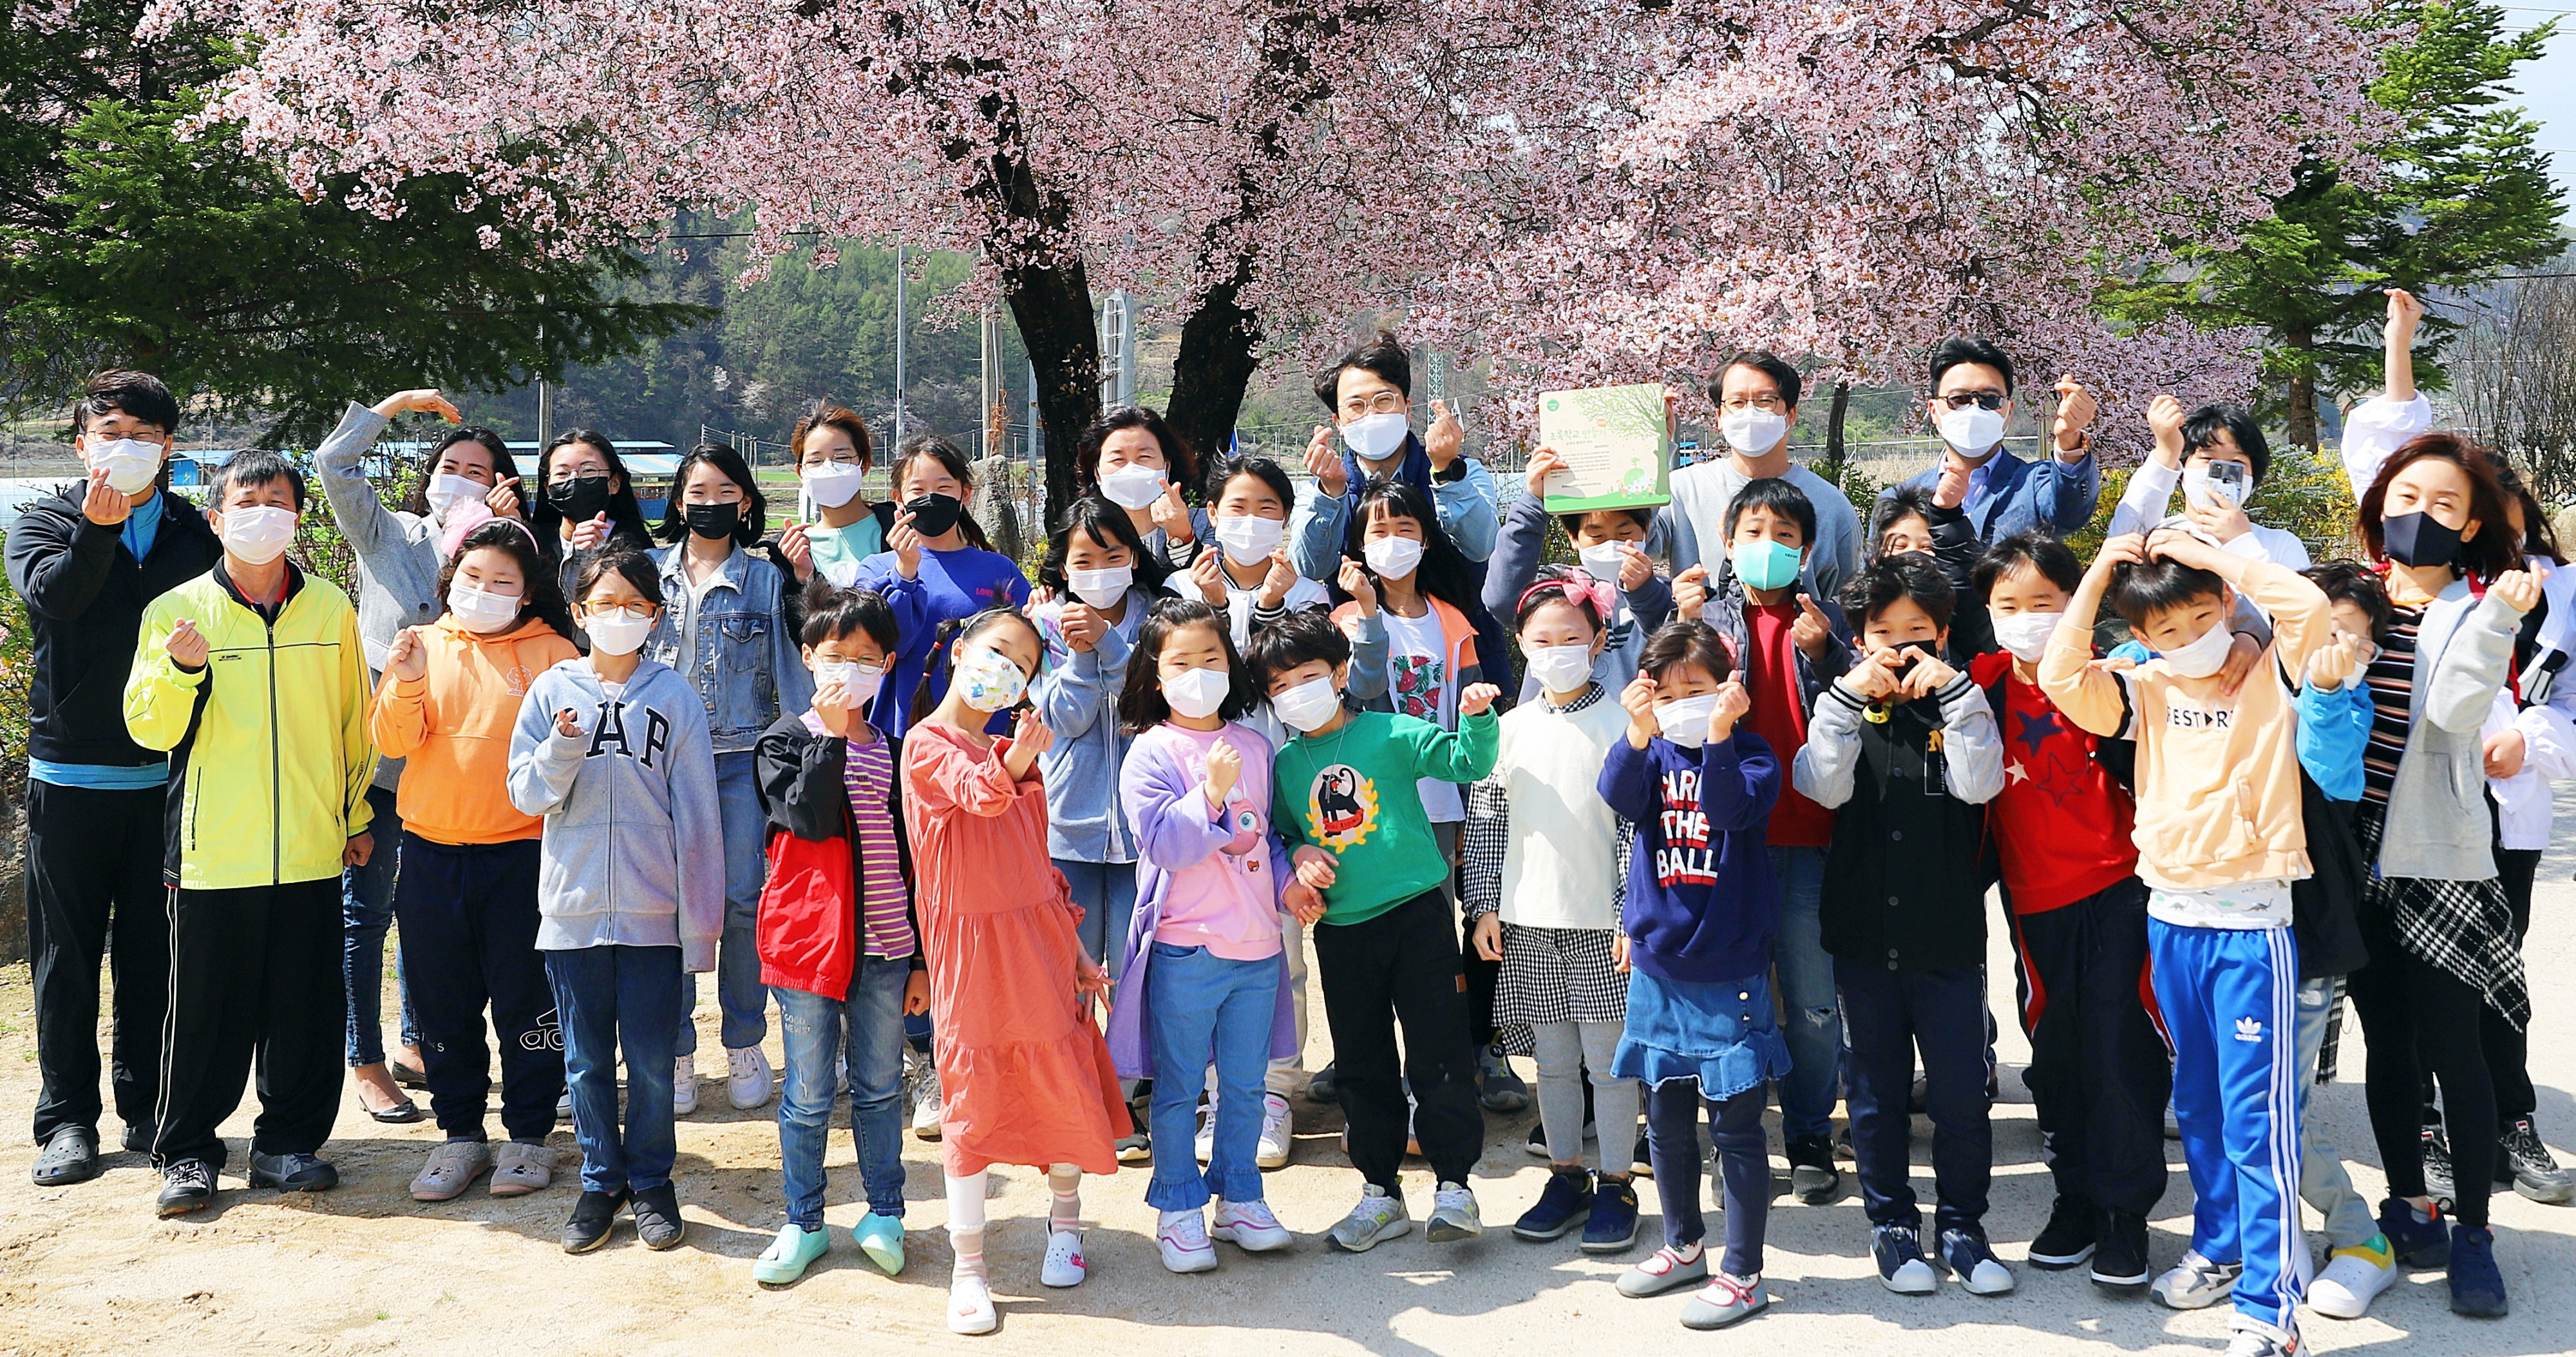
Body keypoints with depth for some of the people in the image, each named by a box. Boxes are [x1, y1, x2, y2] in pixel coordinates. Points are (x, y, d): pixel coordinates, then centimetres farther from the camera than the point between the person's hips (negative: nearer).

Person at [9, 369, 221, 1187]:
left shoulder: (196, 534, 6)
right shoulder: (46, 523, 3)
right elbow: (51, 596, -18)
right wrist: (98, 528, -36)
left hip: (166, 777, 1)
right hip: (69, 775, -1)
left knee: (153, 952, 7)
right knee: (66, 956, 6)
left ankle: (146, 1108, 19)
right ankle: (67, 1119, 14)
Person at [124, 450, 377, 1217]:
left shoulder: (330, 610, 6)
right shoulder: (176, 611, 0)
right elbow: (150, 728, -2)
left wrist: (357, 815, 15)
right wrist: (180, 669, -20)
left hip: (311, 851, 2)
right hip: (213, 853, -2)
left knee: (307, 1008, 7)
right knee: (206, 1010, 4)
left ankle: (289, 1143, 21)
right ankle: (188, 1152, 18)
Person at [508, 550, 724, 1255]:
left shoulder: (675, 696, -1)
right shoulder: (553, 690, 4)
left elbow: (697, 816, 0)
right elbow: (528, 795, 3)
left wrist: (700, 921, -2)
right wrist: (562, 748, -17)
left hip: (652, 912, -1)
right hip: (572, 907, 2)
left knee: (653, 1060, 5)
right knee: (586, 1060, 10)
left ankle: (651, 1182, 21)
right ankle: (601, 1183, 25)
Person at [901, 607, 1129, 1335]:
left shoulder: (1013, 754, 15)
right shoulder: (927, 745, -6)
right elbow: (975, 792, -29)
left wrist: (1073, 946, 16)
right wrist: (1012, 764, -51)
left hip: (1040, 940, 6)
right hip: (970, 948, -6)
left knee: (1062, 1082, 9)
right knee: (971, 1099, 0)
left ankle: (1065, 1218, 33)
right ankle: (968, 1266, 11)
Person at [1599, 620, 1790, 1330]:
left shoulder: (1751, 754, -6)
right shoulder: (1652, 754, 4)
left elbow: (1732, 807, -25)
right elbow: (1621, 799, -16)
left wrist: (1718, 734, -37)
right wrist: (1639, 734, -32)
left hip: (1729, 972, -5)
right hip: (1657, 967, 5)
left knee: (1735, 1125, 1)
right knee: (1665, 1119, 16)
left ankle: (1741, 1273, 12)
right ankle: (1684, 1247, 34)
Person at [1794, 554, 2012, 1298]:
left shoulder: (1960, 707, 1)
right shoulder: (1847, 709, 3)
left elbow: (1979, 783, -17)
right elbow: (1823, 787, -14)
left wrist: (1953, 689, -22)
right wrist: (1848, 698, -22)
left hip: (1948, 936, -1)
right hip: (1864, 933, 1)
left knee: (1961, 1094, 4)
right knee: (1876, 1093, 11)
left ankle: (1962, 1225, 21)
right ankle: (1892, 1224, 25)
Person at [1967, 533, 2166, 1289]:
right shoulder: (1985, 685, 1)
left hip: (2112, 889, -4)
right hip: (2033, 898, 4)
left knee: (2116, 1047, -3)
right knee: (2054, 1050, 12)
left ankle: (2125, 1211, 9)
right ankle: (2077, 1195, 26)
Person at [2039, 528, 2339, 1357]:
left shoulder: (2271, 678, -4)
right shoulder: (2146, 695, 4)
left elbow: (2307, 605, -22)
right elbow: (2060, 676, -10)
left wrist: (2209, 556, -14)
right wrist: (2099, 572, -7)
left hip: (2252, 920, -5)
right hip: (2171, 915, 5)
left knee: (2256, 1116, -4)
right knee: (2196, 1101, 19)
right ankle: (2219, 1247, 36)